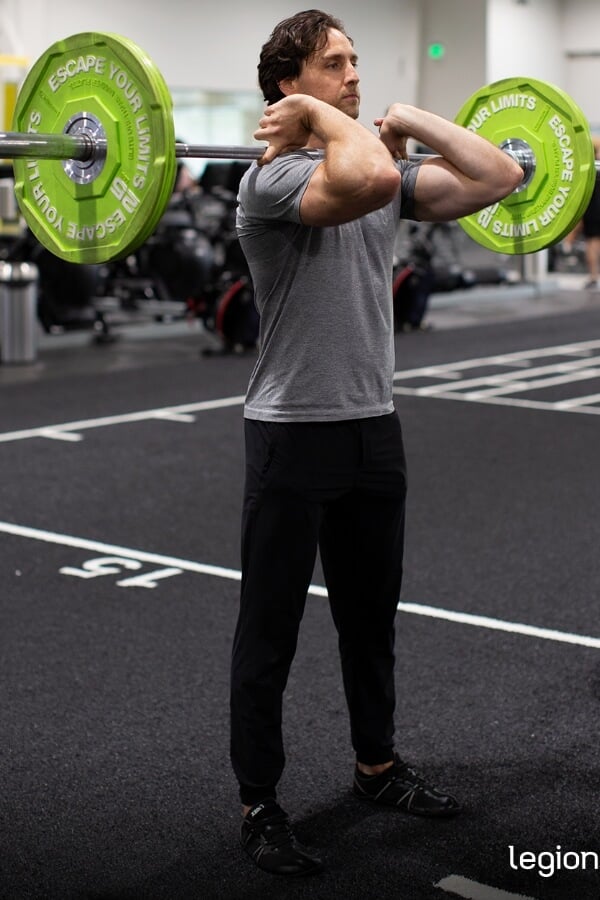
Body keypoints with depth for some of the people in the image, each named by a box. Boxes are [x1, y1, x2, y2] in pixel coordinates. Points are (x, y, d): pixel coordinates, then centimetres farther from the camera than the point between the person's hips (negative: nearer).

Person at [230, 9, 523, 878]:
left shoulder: (386, 173, 9)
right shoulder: (275, 178, -16)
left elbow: (500, 178, 2)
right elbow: (367, 181, -38)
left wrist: (412, 120, 3)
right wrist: (318, 117, -22)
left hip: (373, 426, 8)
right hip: (293, 435, -7)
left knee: (371, 615, 20)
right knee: (271, 630, 3)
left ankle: (378, 764, 37)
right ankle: (259, 806, 15)